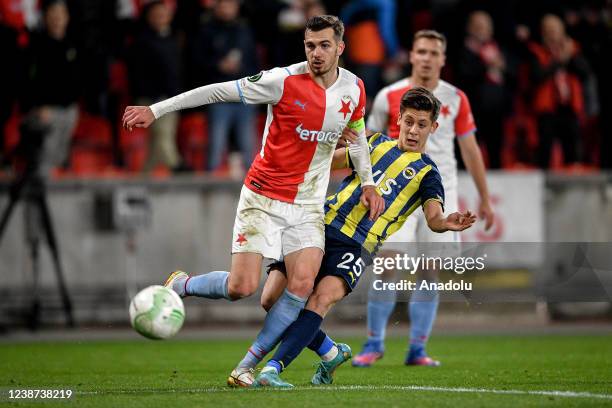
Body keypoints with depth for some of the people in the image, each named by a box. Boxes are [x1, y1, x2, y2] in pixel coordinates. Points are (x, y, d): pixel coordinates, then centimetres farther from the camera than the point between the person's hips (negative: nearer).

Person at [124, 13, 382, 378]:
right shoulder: (285, 81, -16)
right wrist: (157, 110, -13)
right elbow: (220, 91, -12)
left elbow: (357, 135, 22)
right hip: (264, 197, -4)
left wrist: (368, 183, 16)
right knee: (241, 287, -12)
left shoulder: (354, 89, 1)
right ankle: (180, 285, 20)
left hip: (308, 205, 4)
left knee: (302, 284, -15)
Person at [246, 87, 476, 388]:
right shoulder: (377, 143, 19)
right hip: (322, 226, 4)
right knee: (272, 298, -7)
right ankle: (330, 352, 15)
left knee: (323, 297, -31)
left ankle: (272, 369, -36)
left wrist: (446, 224, -31)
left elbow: (433, 218, -8)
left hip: (357, 245, -4)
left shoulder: (426, 172, 8)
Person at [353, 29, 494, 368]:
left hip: (440, 192, 2)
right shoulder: (389, 96, 0)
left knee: (430, 274, 0)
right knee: (387, 266, -12)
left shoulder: (455, 99, 5)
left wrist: (484, 199, 12)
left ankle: (417, 350, 7)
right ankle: (374, 343, 0)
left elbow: (470, 149, 11)